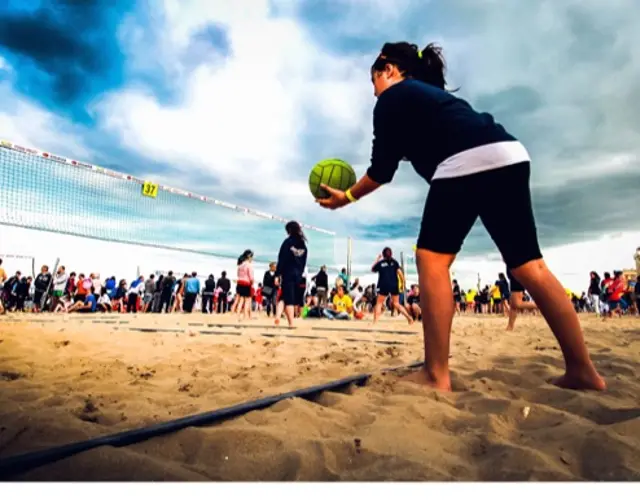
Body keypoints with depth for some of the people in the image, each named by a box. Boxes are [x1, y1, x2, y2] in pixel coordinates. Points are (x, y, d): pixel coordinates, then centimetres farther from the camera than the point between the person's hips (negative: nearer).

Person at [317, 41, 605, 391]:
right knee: (528, 266, 7)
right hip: (510, 155, 9)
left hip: (467, 163, -8)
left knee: (431, 259, -2)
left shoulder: (391, 97, 12)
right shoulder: (430, 93, 35)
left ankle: (436, 375, -3)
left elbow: (382, 169, 11)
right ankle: (582, 370, 9)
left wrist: (347, 196, 25)